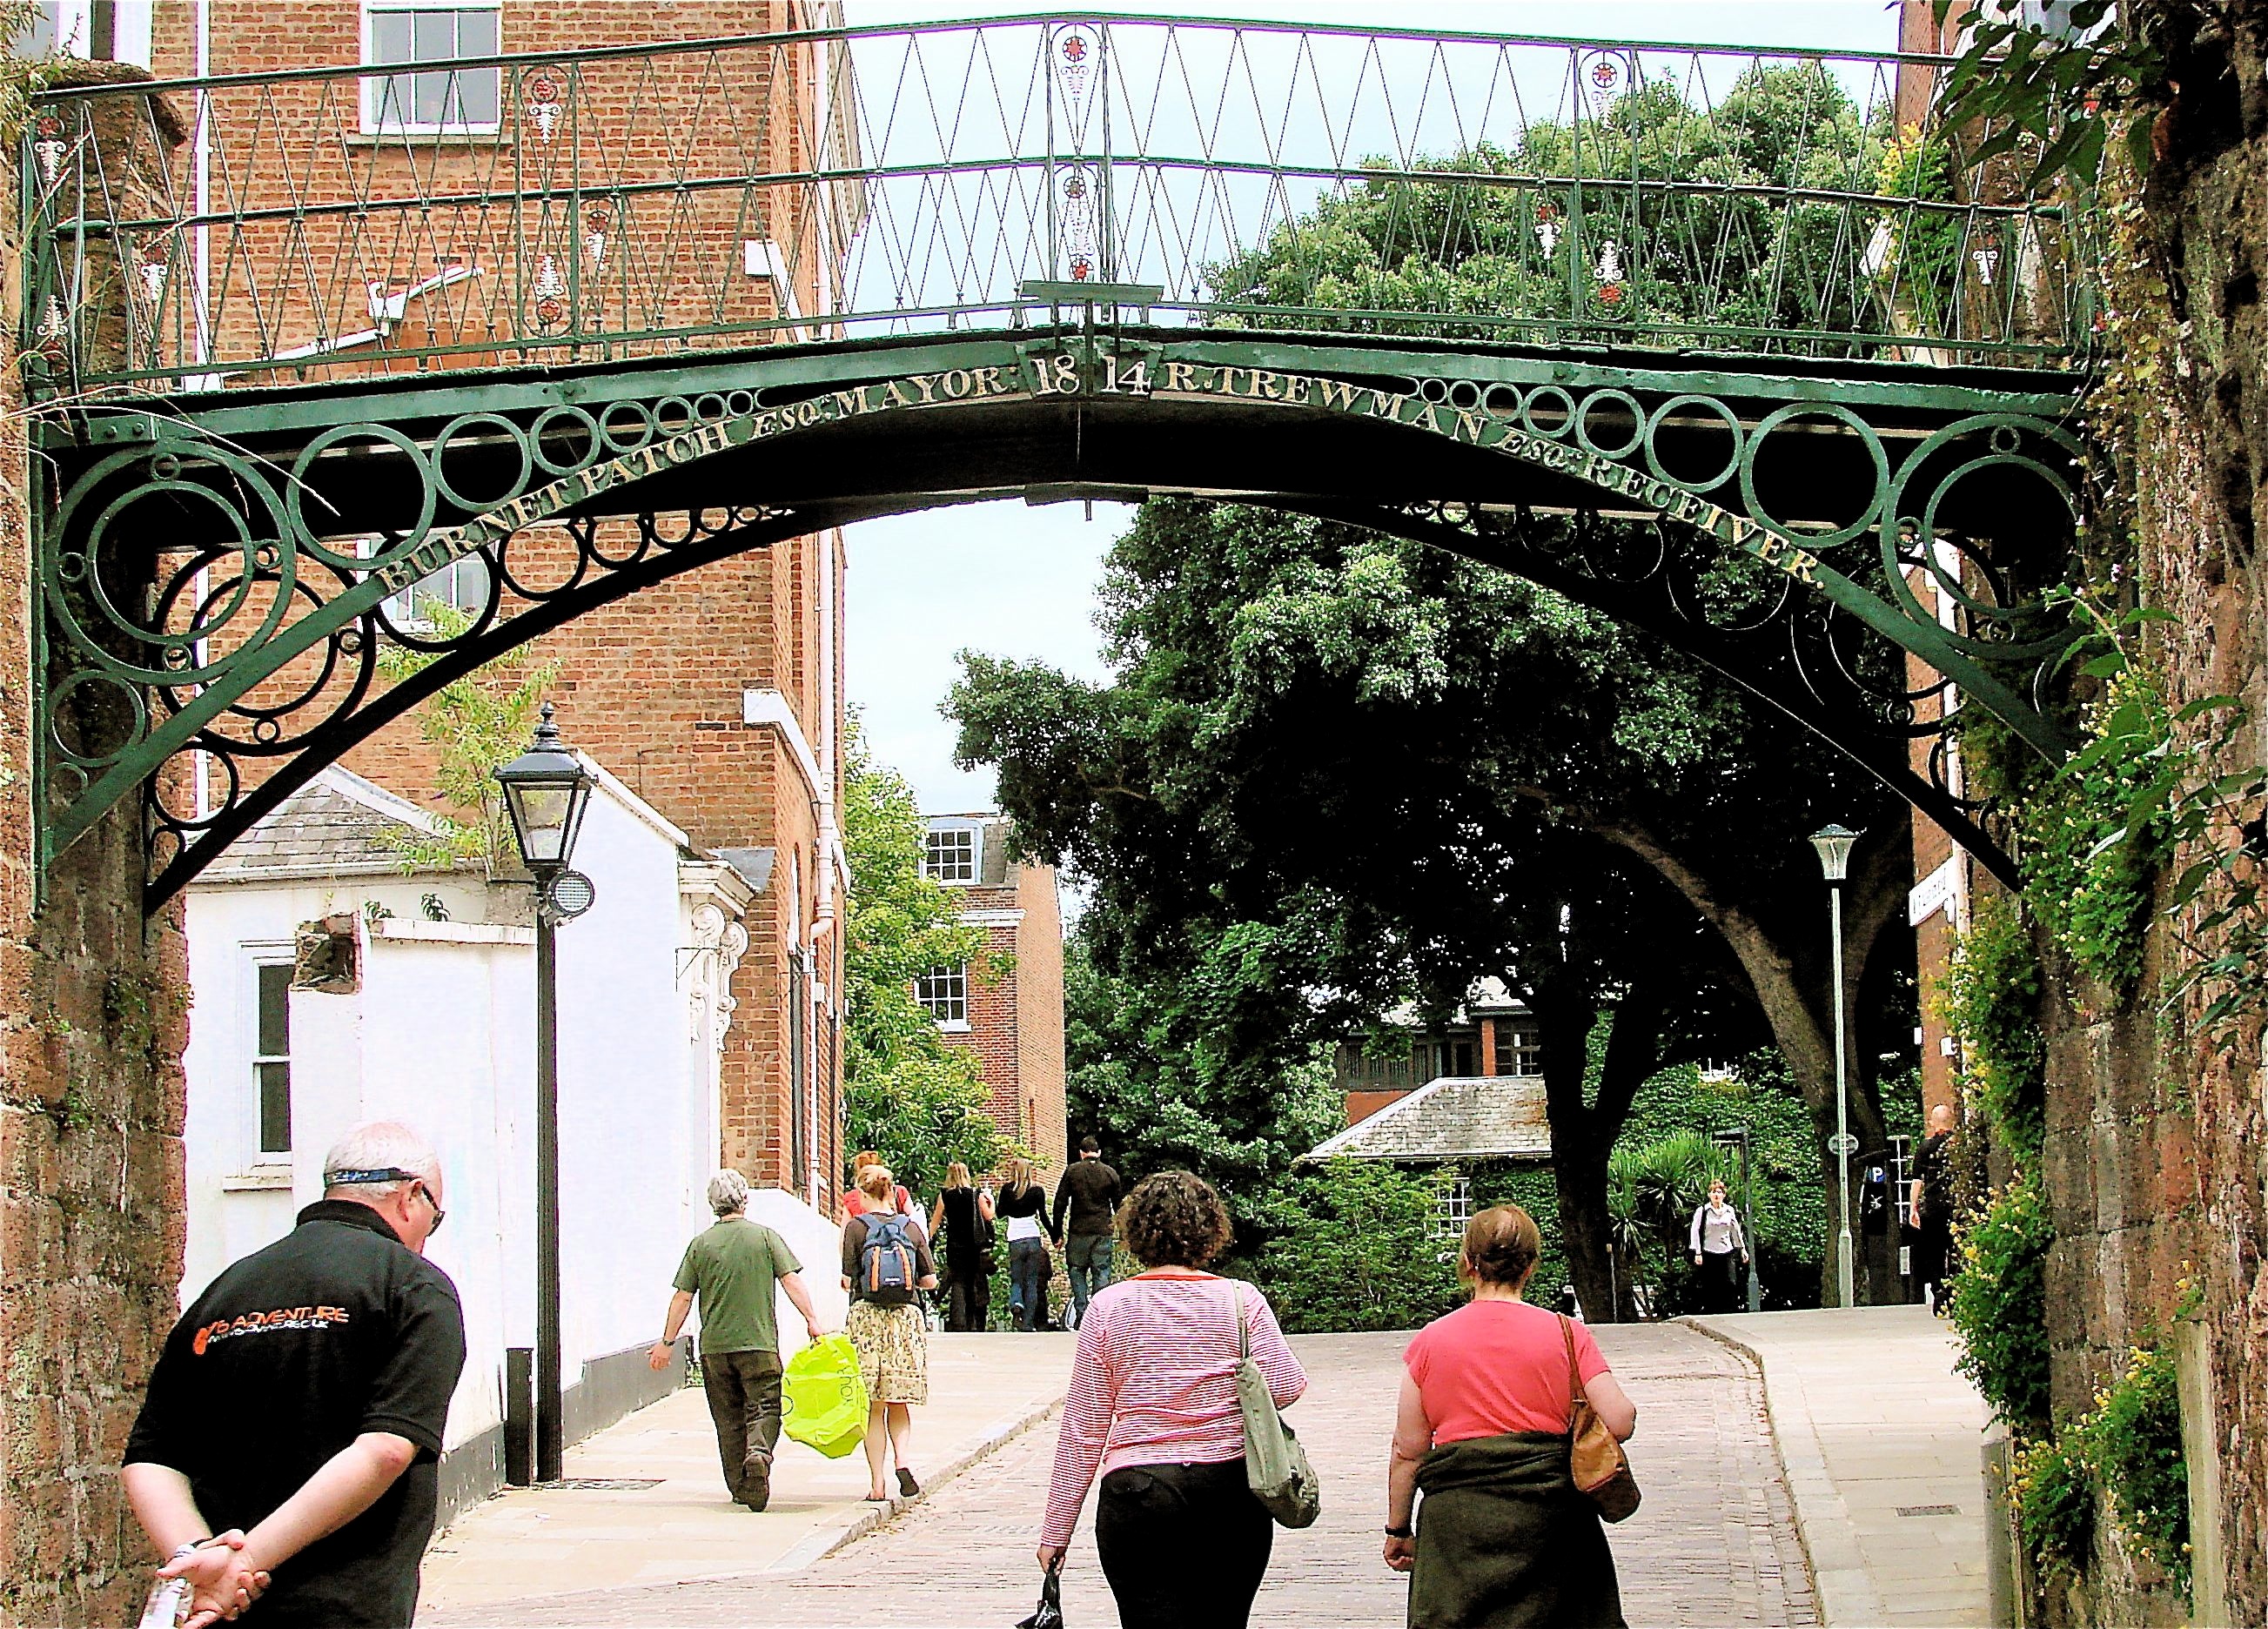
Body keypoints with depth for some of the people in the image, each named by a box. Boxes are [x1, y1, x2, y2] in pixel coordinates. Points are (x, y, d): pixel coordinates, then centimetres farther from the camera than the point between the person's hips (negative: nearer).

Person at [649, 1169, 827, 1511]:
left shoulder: (701, 1244, 4)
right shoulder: (765, 1236, 1)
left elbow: (682, 1297, 4)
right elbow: (791, 1280, -7)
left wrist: (667, 1342, 11)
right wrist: (812, 1320, -5)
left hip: (715, 1345, 2)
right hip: (759, 1342, -2)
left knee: (728, 1419, 10)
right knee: (763, 1408, -1)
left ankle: (740, 1486, 11)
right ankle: (758, 1452, -30)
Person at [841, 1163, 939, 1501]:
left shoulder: (856, 1226, -2)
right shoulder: (911, 1226, 6)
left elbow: (848, 1280, -6)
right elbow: (931, 1280, 6)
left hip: (867, 1317, -2)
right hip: (907, 1315, 2)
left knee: (874, 1406, 3)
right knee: (899, 1403, 11)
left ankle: (877, 1483, 2)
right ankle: (904, 1459, -14)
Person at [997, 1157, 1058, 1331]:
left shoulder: (1007, 1190, 1)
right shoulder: (1037, 1190, 1)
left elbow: (1001, 1212, 10)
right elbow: (1043, 1216, -1)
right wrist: (1054, 1235, 6)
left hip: (1015, 1241, 0)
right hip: (1034, 1239, 0)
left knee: (1016, 1280, 10)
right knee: (1032, 1282, 7)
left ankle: (1016, 1304, -22)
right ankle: (1029, 1322, 2)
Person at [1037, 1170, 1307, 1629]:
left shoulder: (1108, 1307, -1)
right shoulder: (1240, 1300, -1)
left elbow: (1083, 1426, 0)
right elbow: (1285, 1388, -8)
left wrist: (1057, 1528, 5)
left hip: (1136, 1495, -1)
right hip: (1233, 1492, 1)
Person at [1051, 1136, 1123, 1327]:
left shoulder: (1072, 1171, 1)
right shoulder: (1111, 1173, 5)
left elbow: (1060, 1203, 0)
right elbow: (1118, 1205, 10)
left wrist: (1058, 1233, 5)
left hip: (1078, 1232, -1)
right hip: (1103, 1232, 1)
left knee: (1077, 1271, 8)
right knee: (1101, 1272, 4)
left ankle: (1081, 1313, -3)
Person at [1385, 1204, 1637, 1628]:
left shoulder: (1429, 1341, 1)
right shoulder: (1567, 1333, -1)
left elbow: (1407, 1451, 3)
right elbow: (1620, 1423, -7)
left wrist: (1398, 1529, 14)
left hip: (1457, 1521, 0)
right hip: (1550, 1514, 0)